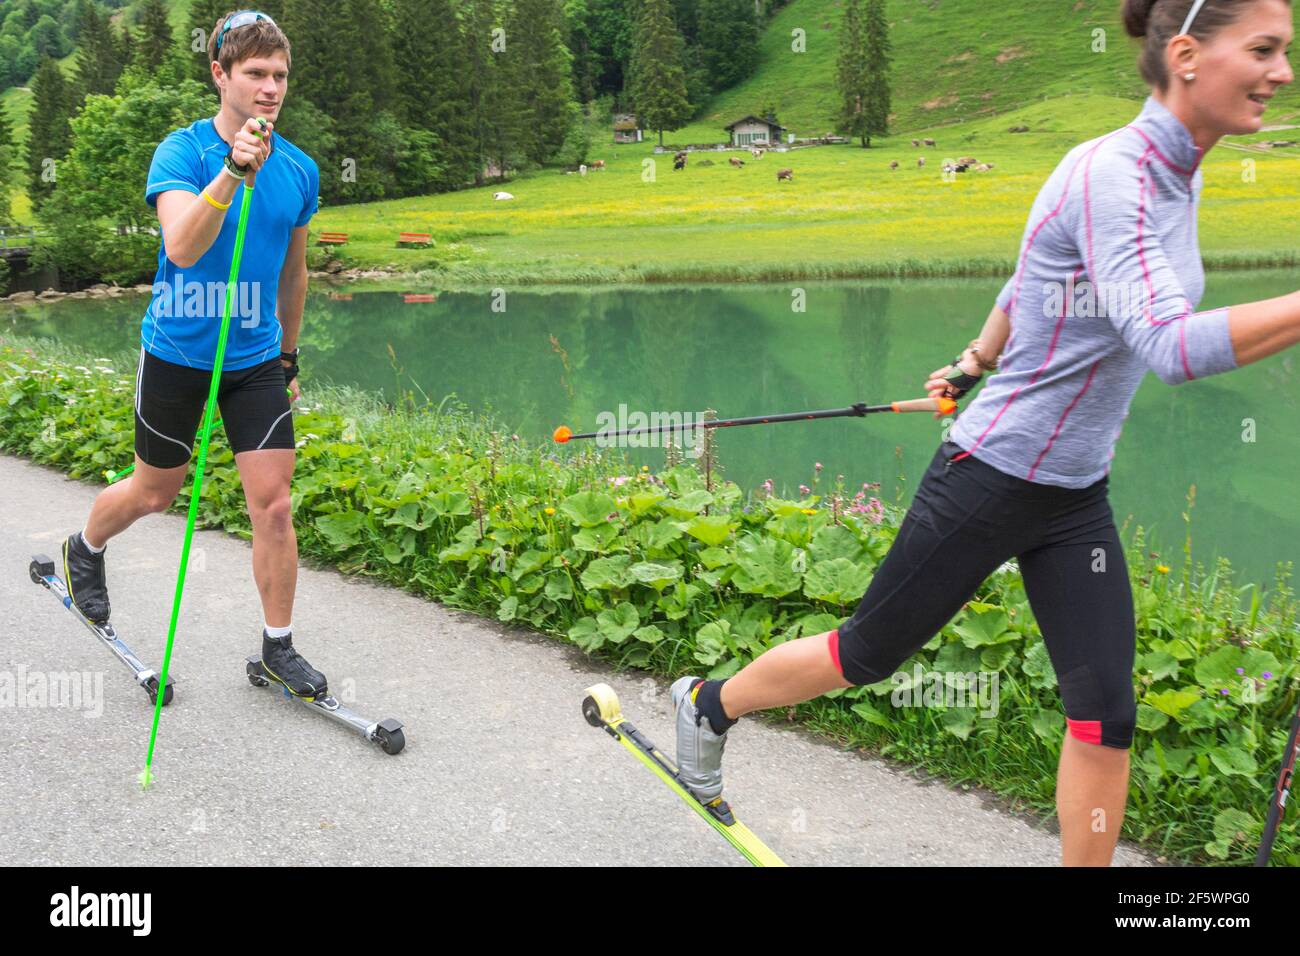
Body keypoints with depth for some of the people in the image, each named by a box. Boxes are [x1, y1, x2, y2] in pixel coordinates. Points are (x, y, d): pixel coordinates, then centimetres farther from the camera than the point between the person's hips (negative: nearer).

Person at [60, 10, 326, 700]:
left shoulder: (300, 170, 1)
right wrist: (233, 170, -42)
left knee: (274, 504, -2)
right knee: (155, 492, 14)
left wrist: (289, 356, 21)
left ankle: (278, 649, 12)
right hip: (177, 355, -3)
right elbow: (182, 247, -31)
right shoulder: (183, 150, -13)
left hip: (256, 359, 3)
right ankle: (85, 550, 47)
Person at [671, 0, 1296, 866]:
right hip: (991, 480, -8)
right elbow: (1172, 347, -38)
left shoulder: (1181, 177, 5)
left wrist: (973, 365, 27)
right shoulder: (1110, 172, -23)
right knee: (867, 655, 11)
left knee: (1108, 716, 3)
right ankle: (708, 705, 36)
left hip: (1077, 496, 8)